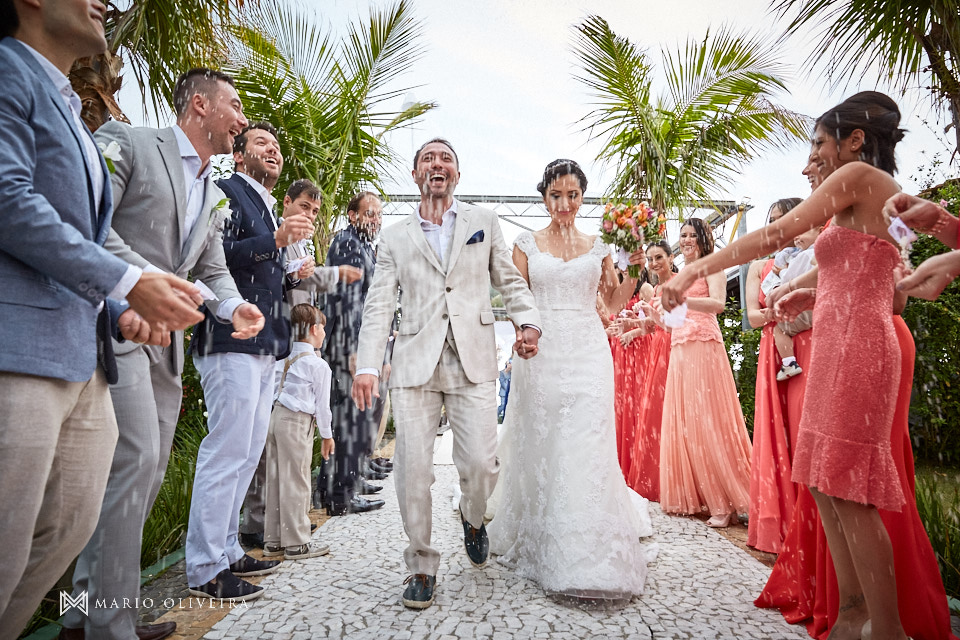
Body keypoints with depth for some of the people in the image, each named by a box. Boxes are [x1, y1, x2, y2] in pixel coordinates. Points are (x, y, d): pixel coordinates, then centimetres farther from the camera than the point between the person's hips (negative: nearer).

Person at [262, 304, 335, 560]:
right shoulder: (318, 365, -7)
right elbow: (322, 403, -3)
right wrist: (327, 435, 5)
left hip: (275, 416, 8)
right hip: (297, 423, -7)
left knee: (275, 479, 12)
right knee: (295, 483, -1)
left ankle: (273, 540, 21)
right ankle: (296, 544, 7)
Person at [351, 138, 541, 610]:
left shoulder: (484, 223, 14)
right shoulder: (396, 238, 14)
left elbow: (510, 281, 13)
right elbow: (378, 306, 7)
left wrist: (527, 322, -6)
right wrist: (367, 366, -4)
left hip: (473, 362, 0)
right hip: (415, 362, 1)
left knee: (480, 463, -6)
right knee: (413, 467, -2)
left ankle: (473, 518, 30)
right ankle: (422, 566, 17)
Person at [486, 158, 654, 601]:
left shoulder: (598, 246, 12)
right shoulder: (527, 244, 8)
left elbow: (614, 302, 13)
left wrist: (633, 270, -4)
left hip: (587, 354, 1)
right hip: (541, 353, 0)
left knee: (586, 449, -5)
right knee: (541, 448, 4)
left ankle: (589, 560, 6)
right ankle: (541, 544, 23)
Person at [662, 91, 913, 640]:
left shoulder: (859, 175, -5)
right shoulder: (885, 194, 23)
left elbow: (774, 235, -12)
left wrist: (694, 271, -10)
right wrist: (813, 295, 17)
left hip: (853, 349, -10)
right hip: (840, 351, 10)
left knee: (849, 493, -6)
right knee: (824, 483, 11)